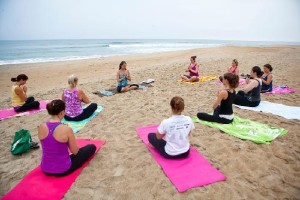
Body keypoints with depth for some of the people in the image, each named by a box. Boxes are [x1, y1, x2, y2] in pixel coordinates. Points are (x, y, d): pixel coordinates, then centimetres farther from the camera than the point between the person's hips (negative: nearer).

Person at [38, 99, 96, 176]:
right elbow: (75, 152, -11)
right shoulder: (67, 129, -25)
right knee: (92, 147, 11)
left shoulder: (41, 127, -10)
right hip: (63, 170, -6)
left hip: (45, 169, 7)